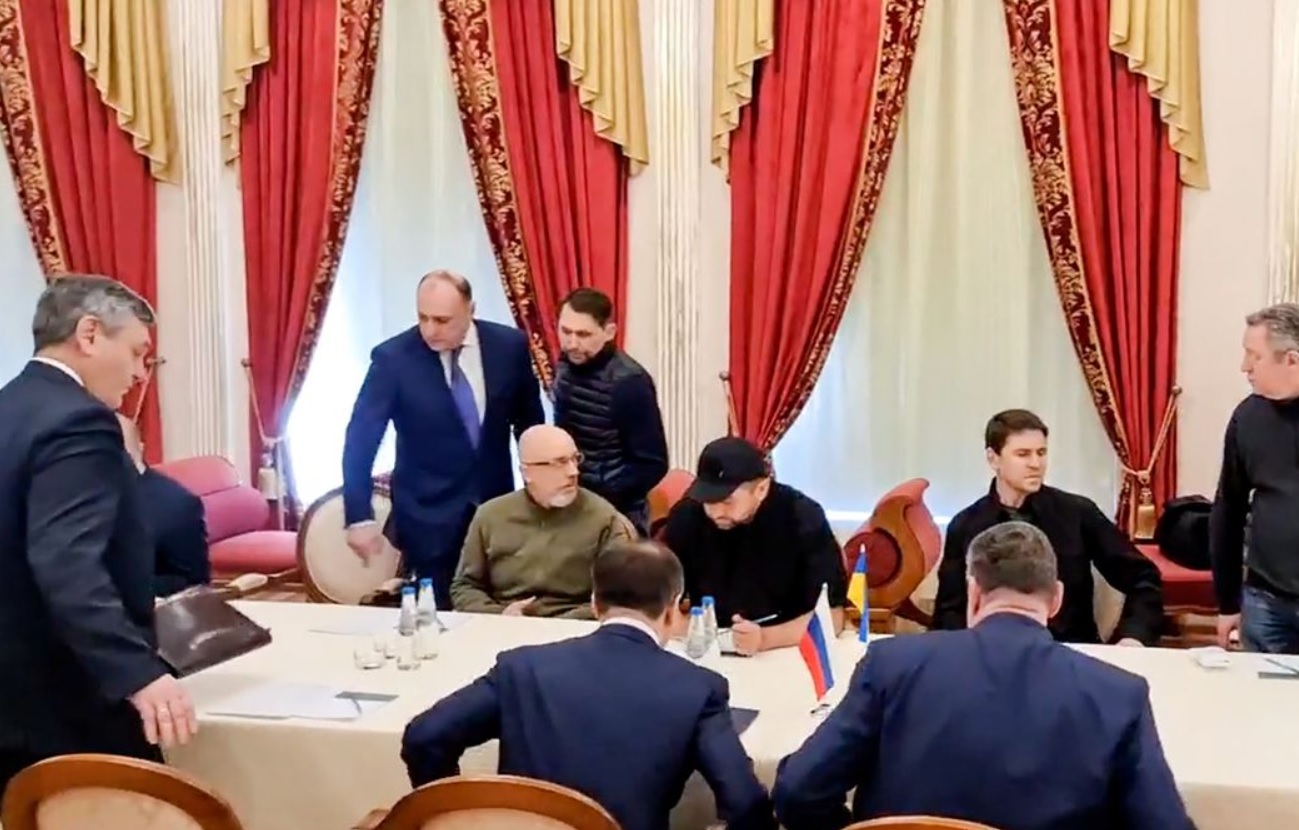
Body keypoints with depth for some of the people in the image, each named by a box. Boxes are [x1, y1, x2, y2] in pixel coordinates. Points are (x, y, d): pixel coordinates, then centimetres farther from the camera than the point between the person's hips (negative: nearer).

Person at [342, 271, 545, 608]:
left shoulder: (509, 345, -5)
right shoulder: (393, 357, -13)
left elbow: (529, 422, 8)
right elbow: (361, 438, -12)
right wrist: (360, 517, -18)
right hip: (428, 514, -2)